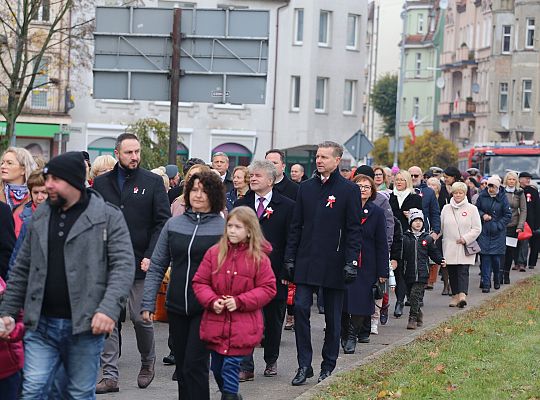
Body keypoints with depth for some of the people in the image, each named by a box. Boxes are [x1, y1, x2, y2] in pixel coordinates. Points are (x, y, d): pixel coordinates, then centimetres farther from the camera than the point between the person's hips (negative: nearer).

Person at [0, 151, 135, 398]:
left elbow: (123, 265, -10)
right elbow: (21, 269, 17)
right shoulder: (40, 217, 12)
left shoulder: (108, 217, -3)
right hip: (41, 324, 3)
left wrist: (109, 309, -23)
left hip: (85, 326, -3)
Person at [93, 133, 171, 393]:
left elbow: (162, 222, -1)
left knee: (141, 318, 2)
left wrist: (150, 256, -11)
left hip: (139, 263, -2)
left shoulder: (153, 182, 2)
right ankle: (110, 375, 4)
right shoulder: (101, 183, 9)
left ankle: (148, 362, 28)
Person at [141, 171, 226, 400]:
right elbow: (157, 267, 9)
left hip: (206, 310, -4)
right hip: (177, 307, 4)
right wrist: (148, 303, 4)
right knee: (181, 367, 12)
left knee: (194, 366, -8)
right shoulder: (173, 224, 6)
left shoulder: (224, 228, -4)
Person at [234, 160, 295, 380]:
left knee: (273, 319, 11)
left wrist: (287, 271, -8)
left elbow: (291, 241, -2)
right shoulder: (241, 205, 9)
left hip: (275, 272, -1)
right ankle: (246, 367, -5)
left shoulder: (286, 206, 0)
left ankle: (271, 361, 29)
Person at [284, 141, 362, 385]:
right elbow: (296, 226, 11)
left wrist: (351, 262, -12)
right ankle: (304, 365, -1)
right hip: (306, 262, 3)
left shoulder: (349, 190, -2)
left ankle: (328, 366, 17)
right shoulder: (306, 188, 9)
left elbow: (354, 230, -4)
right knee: (300, 308, -7)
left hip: (333, 263, -3)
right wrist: (290, 258, 6)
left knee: (333, 316, 6)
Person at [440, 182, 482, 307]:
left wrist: (466, 238, -11)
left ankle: (462, 295, -23)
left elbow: (477, 229, 0)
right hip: (449, 247, 3)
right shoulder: (446, 209, 11)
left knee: (463, 272, -13)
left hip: (465, 248, -3)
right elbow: (441, 227, 14)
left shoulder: (471, 209, 3)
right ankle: (455, 295, 15)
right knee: (452, 272, 6)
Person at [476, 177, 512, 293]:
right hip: (484, 232, 2)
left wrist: (498, 226, -11)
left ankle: (497, 279, 26)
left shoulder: (502, 198, -6)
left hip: (497, 233, -2)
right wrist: (482, 215, -6)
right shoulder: (482, 196, 1)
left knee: (496, 257, -1)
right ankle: (486, 284, 0)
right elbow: (476, 209, 14)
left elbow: (508, 215, -3)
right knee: (485, 257, -4)